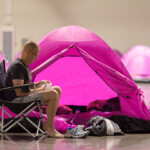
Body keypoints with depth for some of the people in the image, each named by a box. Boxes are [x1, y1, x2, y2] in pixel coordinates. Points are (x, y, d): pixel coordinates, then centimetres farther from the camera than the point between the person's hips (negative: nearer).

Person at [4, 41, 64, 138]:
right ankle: (50, 130, -23)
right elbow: (19, 92, -23)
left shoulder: (25, 66, 18)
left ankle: (47, 125, 2)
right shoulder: (17, 66, -16)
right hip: (17, 100, -11)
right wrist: (38, 90, -13)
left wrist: (40, 83, 6)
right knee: (53, 94, -24)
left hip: (25, 97, 11)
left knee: (57, 89, 7)